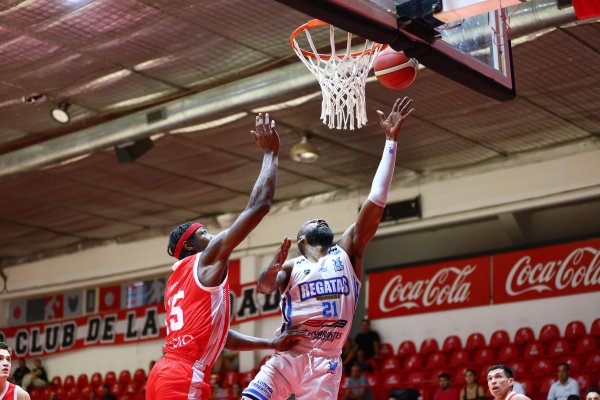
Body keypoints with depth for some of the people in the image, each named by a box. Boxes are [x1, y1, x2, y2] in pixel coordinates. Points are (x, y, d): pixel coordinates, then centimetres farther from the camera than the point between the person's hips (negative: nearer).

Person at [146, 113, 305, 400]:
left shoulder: (177, 281, 27)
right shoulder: (209, 259, 3)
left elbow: (219, 335, 29)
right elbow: (259, 205, -1)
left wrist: (271, 344, 24)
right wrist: (270, 153, 10)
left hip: (165, 372, 10)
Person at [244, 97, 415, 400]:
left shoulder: (347, 252, 13)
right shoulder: (290, 267, 14)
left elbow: (375, 202, 5)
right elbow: (264, 286, -7)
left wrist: (391, 140, 1)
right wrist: (273, 266, -30)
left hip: (326, 363, 0)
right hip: (288, 356, 0)